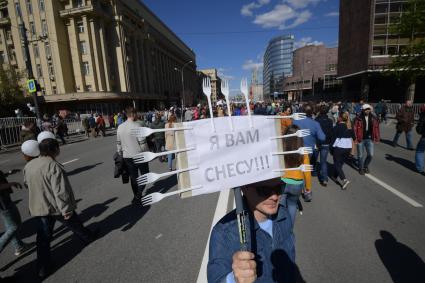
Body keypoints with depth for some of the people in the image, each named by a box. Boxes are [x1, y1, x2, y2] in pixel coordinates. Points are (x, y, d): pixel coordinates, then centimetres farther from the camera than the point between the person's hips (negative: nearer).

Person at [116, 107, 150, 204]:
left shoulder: (120, 127, 3)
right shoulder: (136, 126, -16)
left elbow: (119, 144, 10)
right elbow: (143, 143, -17)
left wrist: (120, 154, 20)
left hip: (127, 157, 6)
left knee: (133, 177, 16)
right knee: (145, 174, 11)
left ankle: (136, 196, 27)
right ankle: (138, 195, 0)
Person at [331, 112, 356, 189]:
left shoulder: (337, 126, -11)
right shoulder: (350, 127, 4)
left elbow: (333, 138, -11)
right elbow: (354, 138, 9)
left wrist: (332, 148, -4)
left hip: (339, 147, -5)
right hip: (348, 148, 6)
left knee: (337, 164, 2)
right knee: (340, 163, 20)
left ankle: (344, 180, -13)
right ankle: (335, 176, 34)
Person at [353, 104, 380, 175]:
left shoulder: (373, 118, 2)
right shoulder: (358, 118, -12)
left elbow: (376, 128, 6)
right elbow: (355, 129, -12)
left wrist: (377, 138, 5)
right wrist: (355, 139, -15)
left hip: (369, 139, 3)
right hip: (360, 139, -3)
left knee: (370, 154, 2)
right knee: (360, 155, 9)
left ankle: (366, 166, 31)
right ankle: (361, 168, 28)